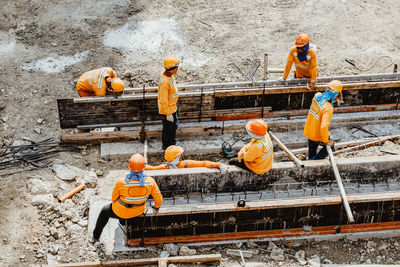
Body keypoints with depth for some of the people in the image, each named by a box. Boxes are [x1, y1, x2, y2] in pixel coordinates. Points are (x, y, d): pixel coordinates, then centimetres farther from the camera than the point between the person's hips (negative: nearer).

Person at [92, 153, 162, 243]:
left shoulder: (121, 182, -33)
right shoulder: (150, 182, -27)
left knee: (105, 211, 31)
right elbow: (159, 199, -13)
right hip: (139, 212, 3)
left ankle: (96, 237, 49)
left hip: (121, 212, -2)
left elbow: (114, 198, -13)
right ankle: (123, 222, 63)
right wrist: (156, 207, 11)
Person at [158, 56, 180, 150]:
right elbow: (163, 100, -28)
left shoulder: (170, 75, -4)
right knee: (167, 129, 12)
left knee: (174, 126, 25)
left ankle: (172, 144, 44)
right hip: (166, 110, -9)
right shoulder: (164, 81, -33)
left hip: (173, 107, 9)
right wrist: (168, 114, -21)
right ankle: (166, 146, 33)